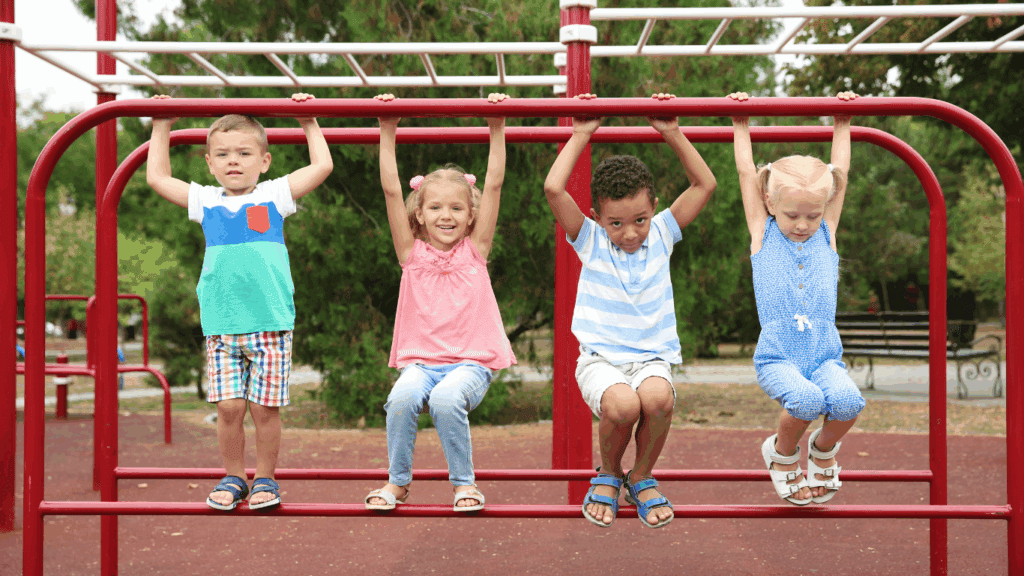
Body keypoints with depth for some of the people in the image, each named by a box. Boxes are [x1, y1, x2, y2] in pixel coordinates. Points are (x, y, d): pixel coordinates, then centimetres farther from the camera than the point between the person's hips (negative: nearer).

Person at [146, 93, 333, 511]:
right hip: (221, 325, 2)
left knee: (265, 407, 1)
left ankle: (265, 478, 18)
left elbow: (322, 166, 7)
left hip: (270, 323, -2)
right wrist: (162, 128, 23)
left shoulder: (274, 196, 6)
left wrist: (309, 124, 14)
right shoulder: (205, 201, 12)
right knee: (229, 406, -1)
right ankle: (233, 477, 18)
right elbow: (157, 177, 21)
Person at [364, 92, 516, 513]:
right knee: (403, 397, -30)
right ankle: (397, 481, -7)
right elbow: (391, 190, 2)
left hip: (471, 363, -1)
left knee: (446, 398, -32)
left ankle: (465, 482, -11)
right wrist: (388, 131, -2)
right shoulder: (412, 253, 8)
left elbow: (493, 184, 3)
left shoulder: (474, 250, 8)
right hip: (420, 361, 1)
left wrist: (497, 128, -1)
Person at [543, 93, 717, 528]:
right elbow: (553, 189, -12)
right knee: (622, 403, -35)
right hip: (600, 357, -2)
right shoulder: (590, 240, 2)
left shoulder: (661, 234, 8)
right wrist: (581, 136, -5)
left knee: (657, 397, -34)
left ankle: (642, 477, -3)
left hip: (652, 356, 2)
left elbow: (705, 184, 6)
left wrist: (672, 134, 2)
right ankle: (608, 475, 0)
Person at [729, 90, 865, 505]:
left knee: (847, 399, -29)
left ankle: (823, 448, 6)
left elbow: (840, 172, 13)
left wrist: (843, 123, 16)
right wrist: (741, 125, 10)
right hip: (777, 357, -2)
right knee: (805, 399, -32)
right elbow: (746, 172, 7)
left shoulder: (826, 234, 11)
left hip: (825, 356, 2)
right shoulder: (763, 233, 6)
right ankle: (782, 452, 2)